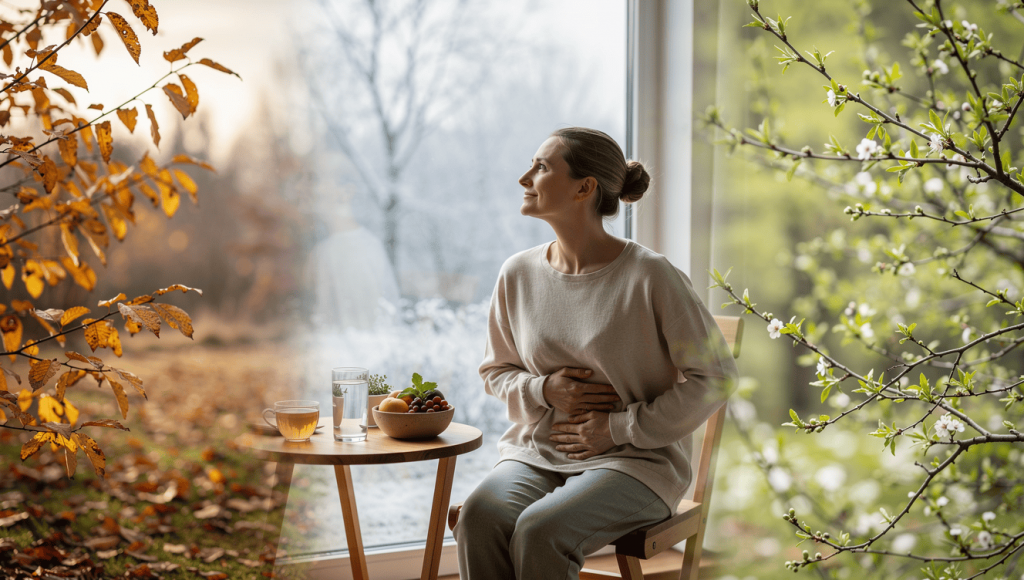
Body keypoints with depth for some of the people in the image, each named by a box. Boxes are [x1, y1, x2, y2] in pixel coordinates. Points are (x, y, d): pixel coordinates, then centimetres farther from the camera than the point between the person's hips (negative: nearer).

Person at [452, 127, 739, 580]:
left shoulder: (650, 277, -10)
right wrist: (546, 390, -5)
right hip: (536, 453, 4)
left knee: (540, 531, -32)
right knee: (478, 519, -28)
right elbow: (495, 371, 19)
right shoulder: (518, 274, 4)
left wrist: (618, 429, -9)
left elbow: (716, 377, -6)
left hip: (634, 461, -4)